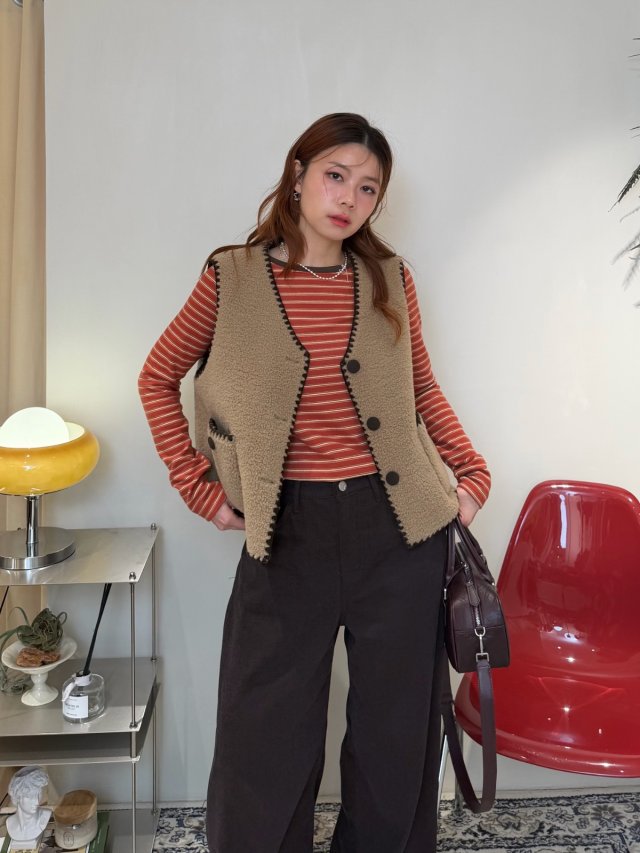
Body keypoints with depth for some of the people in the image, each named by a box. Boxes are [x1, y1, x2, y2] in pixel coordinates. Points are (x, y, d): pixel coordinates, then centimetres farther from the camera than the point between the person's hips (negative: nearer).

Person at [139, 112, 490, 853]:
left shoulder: (390, 278, 3)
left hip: (397, 526, 2)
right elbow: (158, 378, 6)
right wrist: (198, 486, 0)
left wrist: (473, 474, 7)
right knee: (269, 735, 9)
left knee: (399, 724, 15)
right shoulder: (232, 277, -3)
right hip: (288, 532, -1)